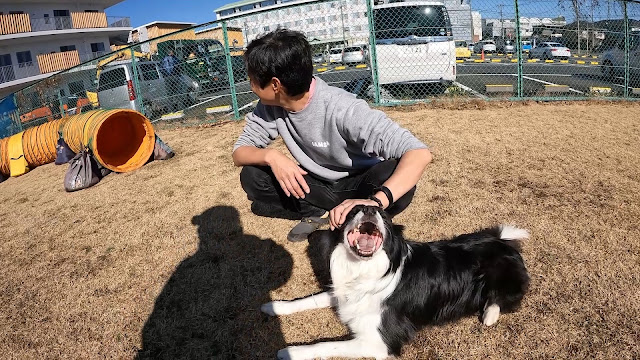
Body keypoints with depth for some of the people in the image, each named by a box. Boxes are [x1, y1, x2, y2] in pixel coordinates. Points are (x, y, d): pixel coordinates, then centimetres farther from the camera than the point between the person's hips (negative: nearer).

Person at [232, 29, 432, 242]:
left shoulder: (342, 109, -33)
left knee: (395, 183, -36)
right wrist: (271, 156, -32)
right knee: (251, 177, -17)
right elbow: (239, 152, -8)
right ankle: (315, 211, 1)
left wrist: (376, 201, -56)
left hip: (358, 184, -4)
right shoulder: (271, 106, -16)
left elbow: (419, 153, -40)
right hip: (317, 183, 5)